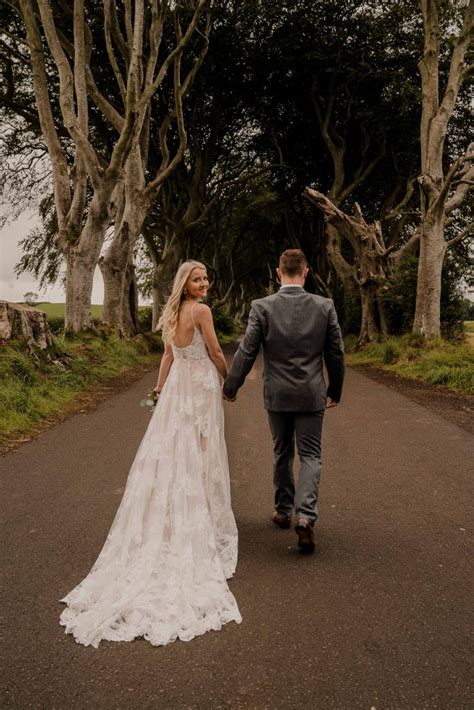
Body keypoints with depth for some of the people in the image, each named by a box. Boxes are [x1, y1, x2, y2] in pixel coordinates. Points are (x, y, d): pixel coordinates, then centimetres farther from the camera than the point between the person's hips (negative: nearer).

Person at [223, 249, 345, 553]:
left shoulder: (262, 307, -9)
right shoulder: (325, 306, -5)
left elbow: (246, 352, -7)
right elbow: (336, 354, 1)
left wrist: (231, 388, 5)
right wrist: (335, 391, 14)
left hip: (277, 394, 1)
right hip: (311, 395, 0)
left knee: (282, 454, 17)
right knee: (310, 455, 7)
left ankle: (283, 511, 30)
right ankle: (306, 514, -11)